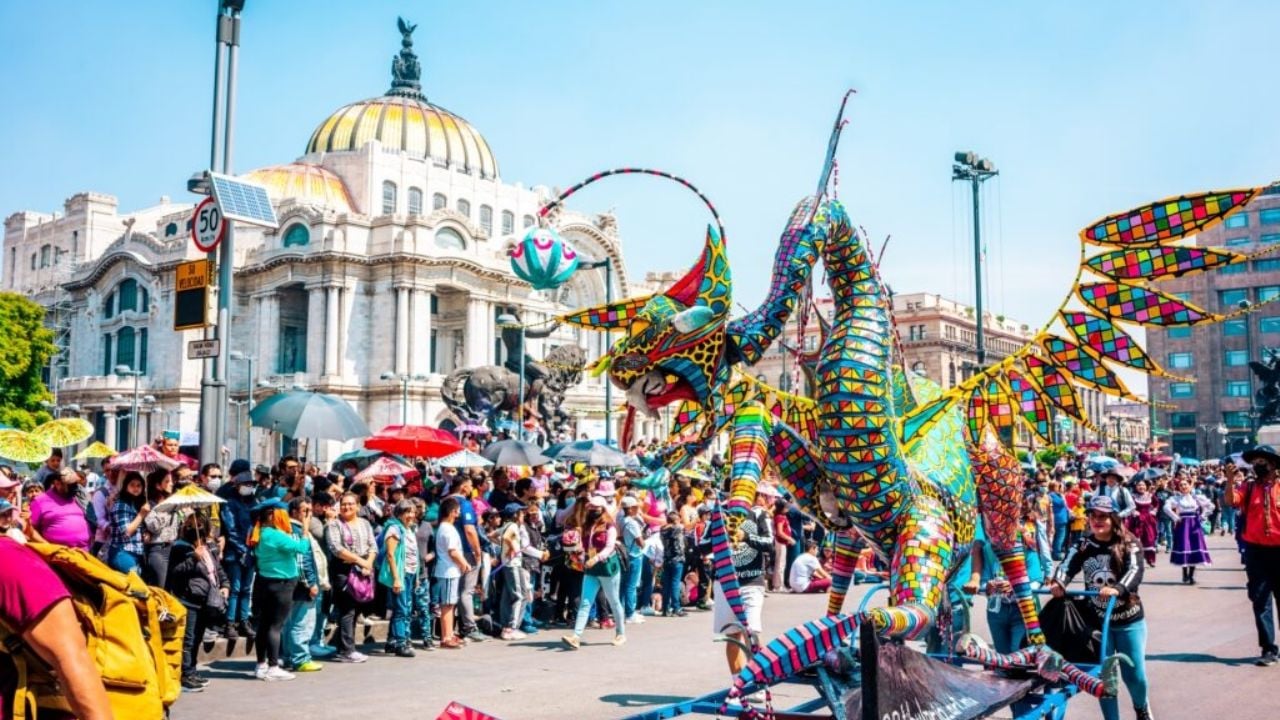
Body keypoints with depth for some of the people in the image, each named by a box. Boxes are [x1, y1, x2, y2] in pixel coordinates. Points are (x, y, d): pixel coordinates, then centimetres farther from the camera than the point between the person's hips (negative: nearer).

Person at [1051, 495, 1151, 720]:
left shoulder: (1128, 544, -9)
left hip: (1129, 620, -2)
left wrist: (1117, 589, -46)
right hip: (1096, 620, 2)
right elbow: (1067, 565, -17)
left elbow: (1135, 571, -26)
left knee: (1134, 675, 5)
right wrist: (1058, 583, -39)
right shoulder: (1083, 546, -1)